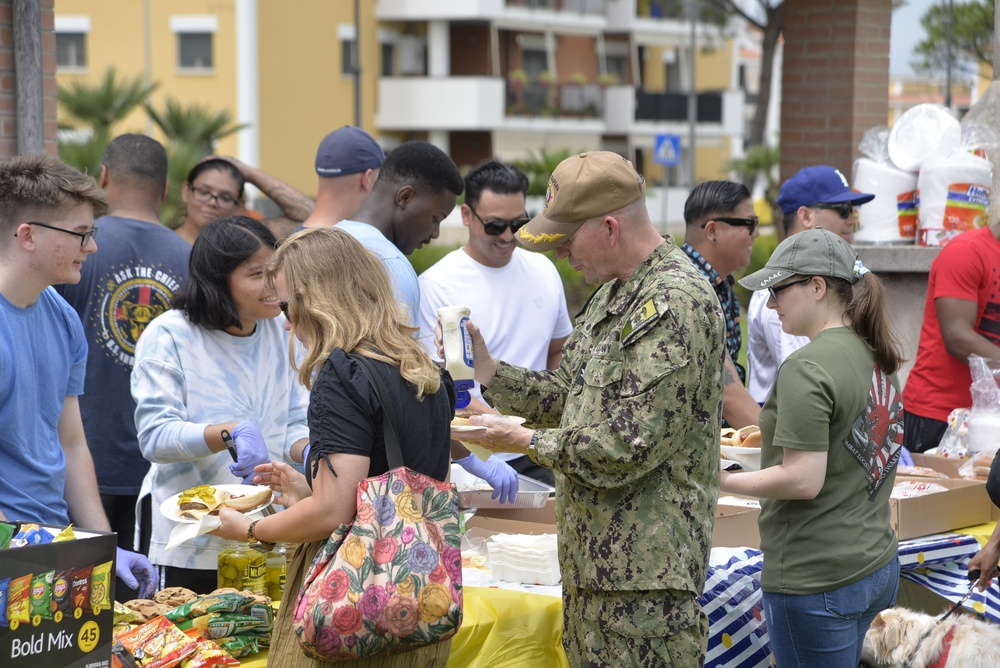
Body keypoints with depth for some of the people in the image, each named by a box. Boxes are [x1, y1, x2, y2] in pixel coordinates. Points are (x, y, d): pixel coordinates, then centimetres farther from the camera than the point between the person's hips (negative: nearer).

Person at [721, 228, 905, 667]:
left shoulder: (807, 367, -18)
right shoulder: (875, 359, 9)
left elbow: (803, 481, -22)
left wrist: (721, 481, -12)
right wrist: (767, 432, 22)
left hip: (817, 581, -9)